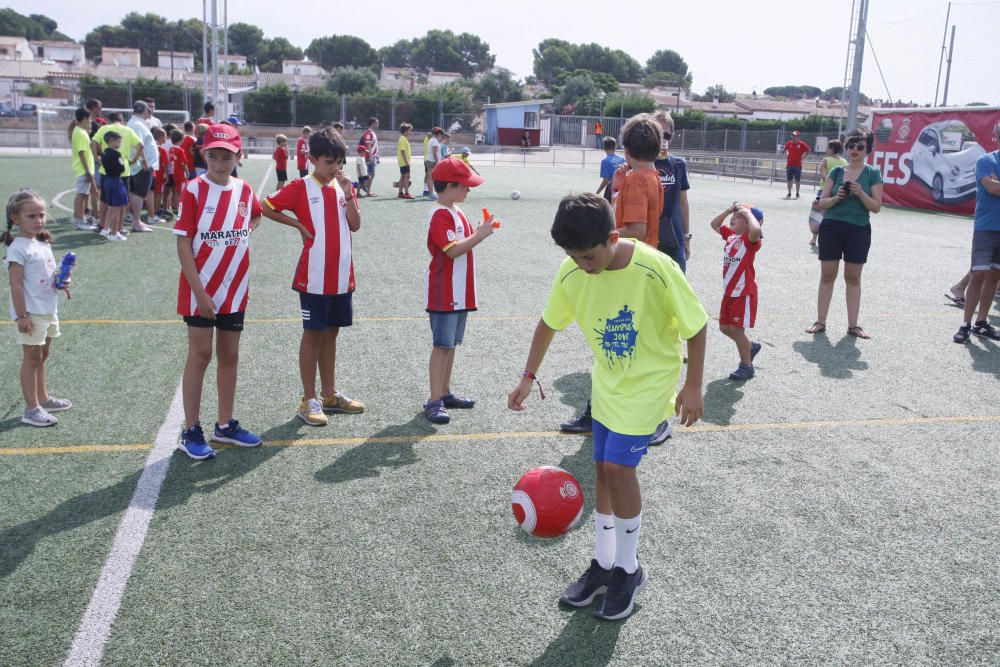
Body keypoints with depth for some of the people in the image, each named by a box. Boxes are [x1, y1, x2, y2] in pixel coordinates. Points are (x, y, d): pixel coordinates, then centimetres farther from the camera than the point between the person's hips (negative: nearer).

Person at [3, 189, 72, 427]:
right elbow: (16, 285, -18)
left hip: (48, 310, 8)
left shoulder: (43, 243, 10)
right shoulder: (18, 248, -15)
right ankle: (31, 409, 3)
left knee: (41, 356, 18)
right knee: (32, 358, -3)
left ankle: (42, 398, 31)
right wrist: (21, 316, -21)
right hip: (31, 313, -8)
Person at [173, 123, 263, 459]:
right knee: (200, 355, -1)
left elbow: (256, 216, 26)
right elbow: (183, 244, -13)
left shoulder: (244, 190, 2)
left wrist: (242, 237, 5)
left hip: (235, 289, 5)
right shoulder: (194, 190, -11)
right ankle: (191, 431, 10)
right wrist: (199, 292, -18)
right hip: (200, 289, -5)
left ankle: (225, 425, 24)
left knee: (229, 356, 12)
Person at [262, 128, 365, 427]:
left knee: (331, 333, 14)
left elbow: (355, 225, 0)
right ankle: (309, 400, 10)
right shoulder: (301, 188, -6)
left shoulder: (344, 187, 9)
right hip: (314, 277, -5)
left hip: (342, 276, 5)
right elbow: (266, 207, -6)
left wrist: (348, 192, -9)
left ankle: (329, 394, 24)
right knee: (313, 334, 2)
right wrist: (298, 225, -7)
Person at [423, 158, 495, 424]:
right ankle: (435, 402, -3)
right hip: (444, 294, -9)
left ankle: (445, 392, 25)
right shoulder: (440, 216, -17)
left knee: (451, 344, 15)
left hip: (460, 292, 9)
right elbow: (453, 250, -26)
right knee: (442, 345, -7)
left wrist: (480, 231, 4)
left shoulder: (456, 212, 14)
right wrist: (479, 235, -23)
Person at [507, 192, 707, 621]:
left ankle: (628, 569, 9)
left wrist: (693, 387, -13)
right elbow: (548, 323, 3)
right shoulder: (571, 274, -14)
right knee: (604, 470, 8)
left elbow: (696, 327, -16)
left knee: (618, 467, -12)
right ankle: (604, 564, 25)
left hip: (650, 381, -5)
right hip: (607, 381, 5)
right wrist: (528, 377, 2)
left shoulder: (655, 270, -28)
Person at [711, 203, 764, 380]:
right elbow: (714, 224, 22)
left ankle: (746, 366, 11)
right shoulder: (730, 234, 7)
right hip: (729, 292, 8)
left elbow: (756, 230, -42)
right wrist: (728, 210, 8)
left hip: (744, 293, -8)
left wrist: (747, 212, -26)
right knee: (725, 327, 16)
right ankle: (750, 346, 38)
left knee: (736, 329, -4)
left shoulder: (749, 239, -17)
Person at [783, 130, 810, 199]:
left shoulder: (801, 144, -6)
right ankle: (789, 193, 15)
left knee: (797, 180, 2)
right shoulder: (789, 143, 4)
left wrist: (803, 156, -4)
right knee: (789, 179, 6)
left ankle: (797, 194, 10)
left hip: (798, 165, -3)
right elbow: (785, 149, 22)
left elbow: (808, 150, 0)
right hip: (789, 164, 3)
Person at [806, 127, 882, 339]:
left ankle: (853, 325, 12)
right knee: (827, 275, 3)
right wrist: (836, 198, -15)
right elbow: (822, 203, 4)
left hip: (858, 230, -1)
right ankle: (820, 322, 10)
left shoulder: (872, 173, 1)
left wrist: (861, 193, -19)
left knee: (853, 278, 6)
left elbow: (876, 207, -4)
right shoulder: (836, 172, 5)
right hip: (831, 227, 1)